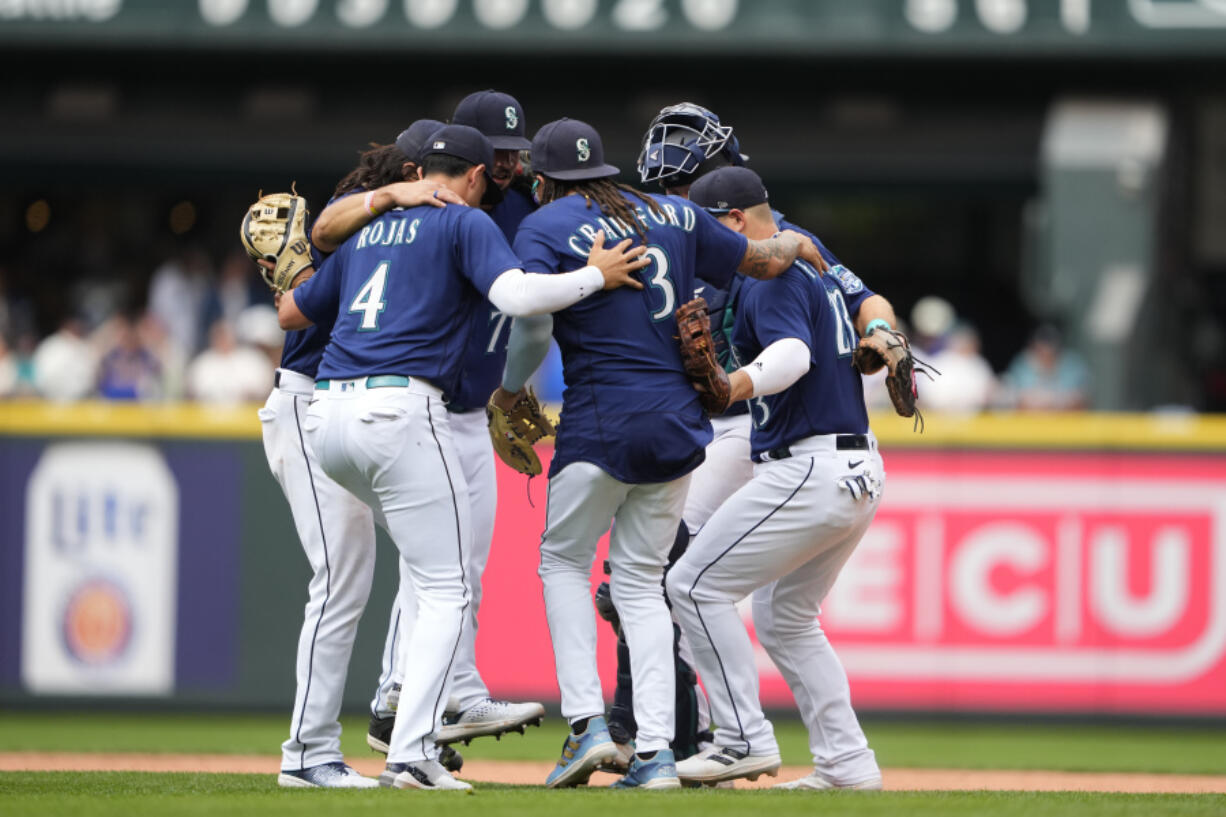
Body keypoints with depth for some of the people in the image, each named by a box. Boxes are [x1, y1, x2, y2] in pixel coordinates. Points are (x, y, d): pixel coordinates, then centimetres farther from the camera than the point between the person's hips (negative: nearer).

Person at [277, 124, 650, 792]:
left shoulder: (367, 230, 23)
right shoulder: (465, 223, 4)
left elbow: (291, 313, 30)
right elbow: (516, 295, -14)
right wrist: (596, 275, -1)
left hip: (325, 413, 7)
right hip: (400, 409, -7)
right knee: (446, 591, -1)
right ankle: (409, 754, -13)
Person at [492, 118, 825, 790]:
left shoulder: (544, 228, -3)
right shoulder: (675, 216, 13)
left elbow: (532, 319, -18)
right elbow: (762, 261, 21)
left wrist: (509, 388, -1)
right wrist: (796, 243, 43)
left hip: (602, 421, -5)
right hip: (679, 425, 5)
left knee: (563, 561, 12)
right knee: (640, 579, 11)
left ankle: (586, 720, -5)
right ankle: (655, 751, 0)